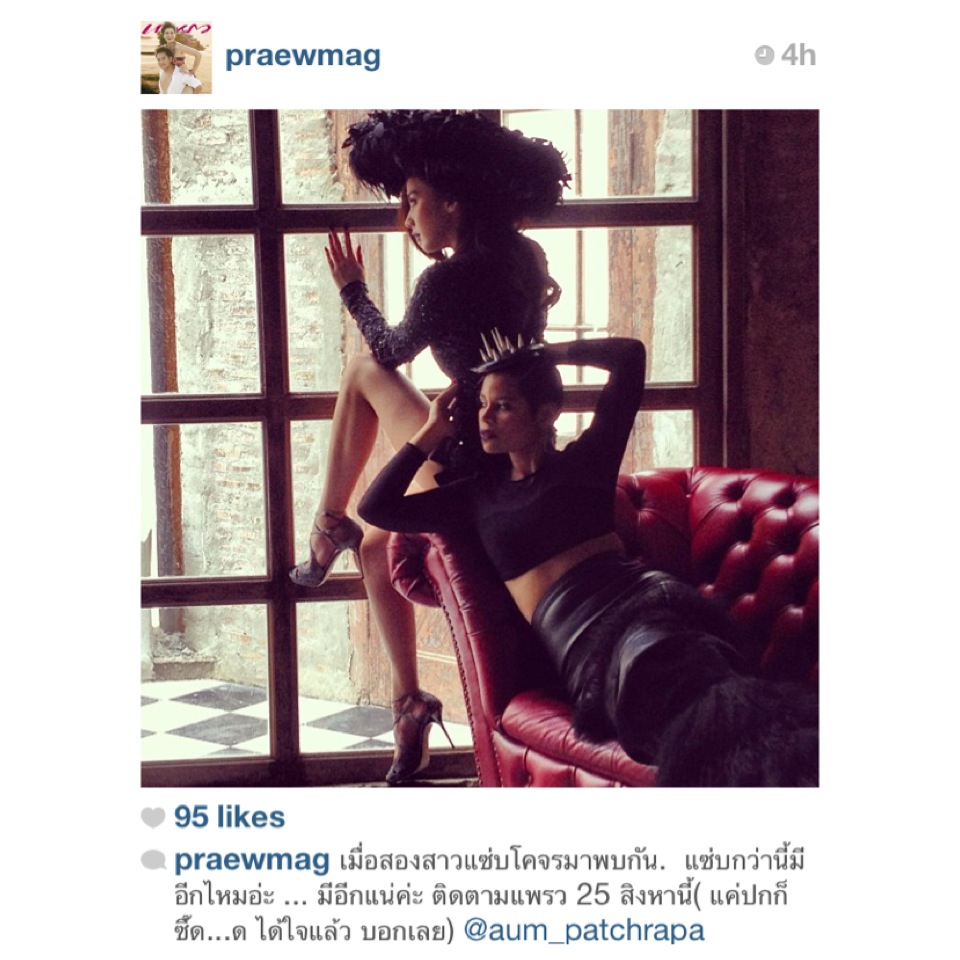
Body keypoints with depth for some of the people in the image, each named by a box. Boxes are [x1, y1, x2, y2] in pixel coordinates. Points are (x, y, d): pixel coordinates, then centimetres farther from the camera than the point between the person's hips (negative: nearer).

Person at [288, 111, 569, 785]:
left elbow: (391, 350, 0)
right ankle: (411, 707, 31)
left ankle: (328, 530, 24)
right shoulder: (525, 257, 1)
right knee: (378, 548, 26)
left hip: (464, 474, -7)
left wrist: (352, 288, 16)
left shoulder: (447, 280, -20)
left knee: (364, 372, 14)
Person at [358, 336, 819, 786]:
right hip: (583, 638, 1)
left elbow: (629, 355, 20)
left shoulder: (583, 461, 21)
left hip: (642, 593, -1)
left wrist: (542, 353, 26)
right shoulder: (480, 494, 27)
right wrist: (431, 432, 30)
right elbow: (376, 508, 30)